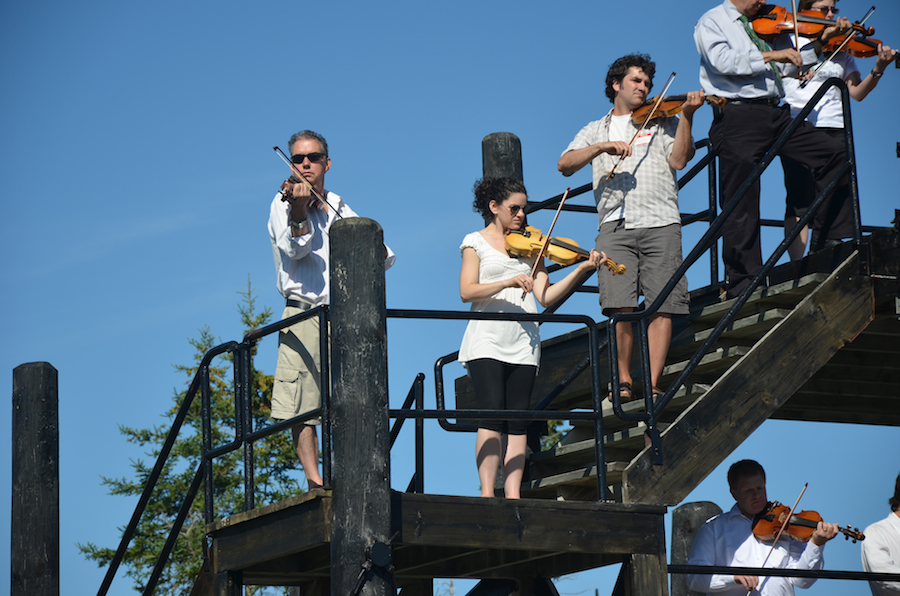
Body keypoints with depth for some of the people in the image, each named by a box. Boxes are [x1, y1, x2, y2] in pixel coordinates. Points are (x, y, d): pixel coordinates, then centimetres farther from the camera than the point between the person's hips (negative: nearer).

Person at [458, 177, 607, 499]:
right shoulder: (476, 242, 6)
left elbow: (545, 296, 5)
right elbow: (467, 291, -7)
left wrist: (582, 270, -6)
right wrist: (507, 282, -21)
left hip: (522, 344, 4)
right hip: (487, 341, -4)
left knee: (517, 421, -2)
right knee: (492, 415, -14)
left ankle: (513, 495, -4)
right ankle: (487, 493, -15)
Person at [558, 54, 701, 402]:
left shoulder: (661, 123, 21)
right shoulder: (595, 131, 23)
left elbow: (679, 159, 4)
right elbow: (565, 165, 6)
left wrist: (686, 116, -6)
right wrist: (602, 146, -9)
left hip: (660, 225, 0)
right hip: (616, 226, 0)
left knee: (661, 306, -10)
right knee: (621, 308, -14)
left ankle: (653, 384, -9)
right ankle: (624, 383, -4)